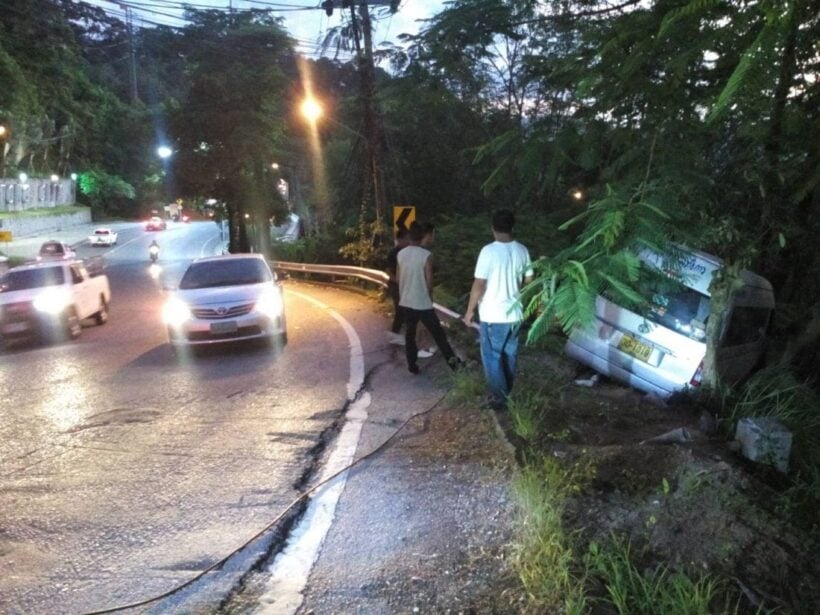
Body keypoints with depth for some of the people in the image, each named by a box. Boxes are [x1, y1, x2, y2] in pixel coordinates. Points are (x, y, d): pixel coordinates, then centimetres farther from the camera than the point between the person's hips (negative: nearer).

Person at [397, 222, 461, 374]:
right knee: (438, 333, 7)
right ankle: (452, 360, 12)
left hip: (406, 302, 5)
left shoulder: (401, 254, 0)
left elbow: (398, 277, 7)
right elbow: (429, 282, -13)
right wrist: (430, 298, 4)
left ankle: (412, 366, 22)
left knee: (410, 334, 16)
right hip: (423, 304, -5)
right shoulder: (426, 255, -16)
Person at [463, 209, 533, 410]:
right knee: (509, 355, 20)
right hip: (515, 314, 6)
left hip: (493, 316, -6)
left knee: (492, 357, 6)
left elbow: (479, 285, -17)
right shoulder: (522, 251, 0)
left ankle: (499, 398, 10)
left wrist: (470, 311, -7)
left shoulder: (489, 251, -18)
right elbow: (529, 281, 10)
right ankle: (507, 392, 33)